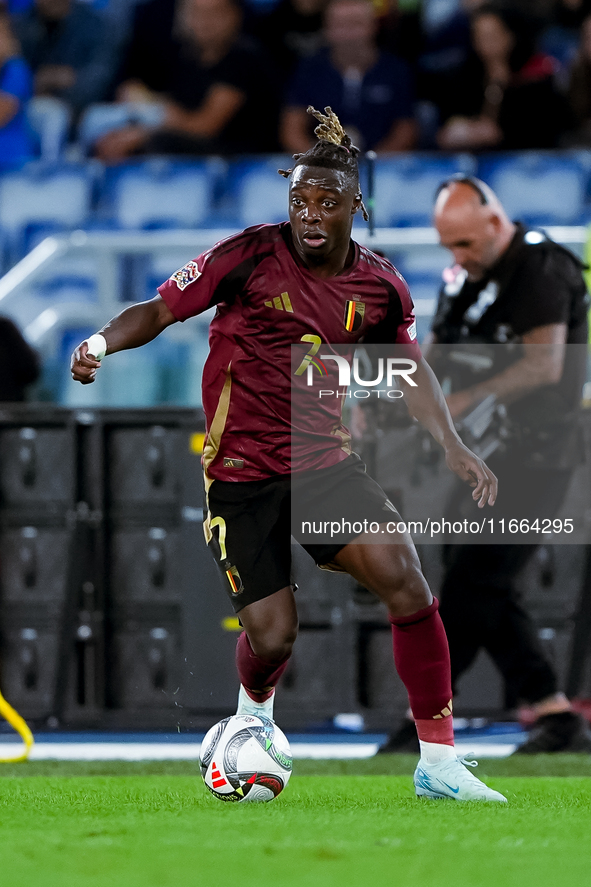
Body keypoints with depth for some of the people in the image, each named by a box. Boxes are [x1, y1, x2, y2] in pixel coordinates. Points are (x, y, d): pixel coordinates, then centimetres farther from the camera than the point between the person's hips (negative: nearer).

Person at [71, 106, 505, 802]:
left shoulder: (381, 287, 1)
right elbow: (161, 309, -4)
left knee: (405, 581, -19)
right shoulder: (251, 257, -10)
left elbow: (409, 370, 16)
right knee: (272, 636, -7)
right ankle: (253, 716, 34)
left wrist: (454, 449, 5)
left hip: (327, 462, 3)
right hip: (241, 476, -3)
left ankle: (439, 764, -9)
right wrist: (104, 341, -23)